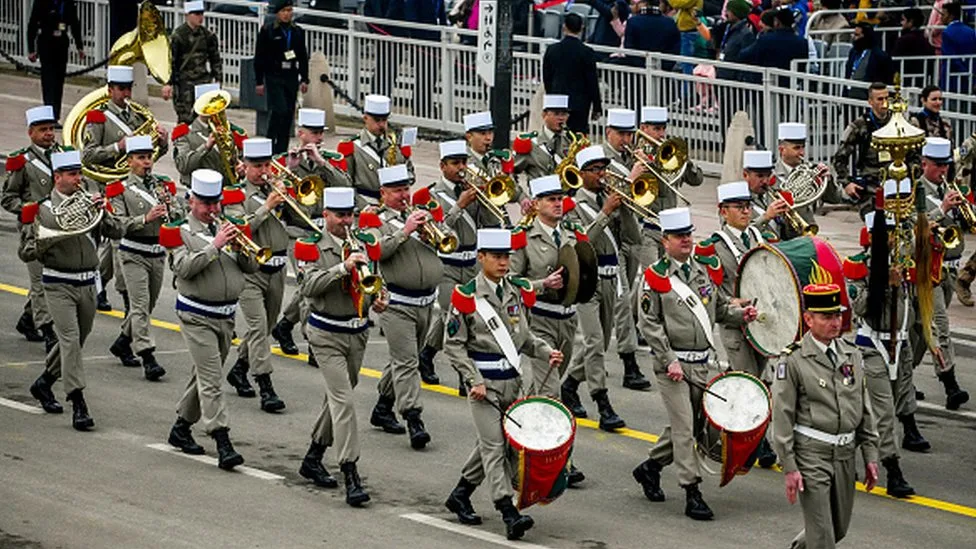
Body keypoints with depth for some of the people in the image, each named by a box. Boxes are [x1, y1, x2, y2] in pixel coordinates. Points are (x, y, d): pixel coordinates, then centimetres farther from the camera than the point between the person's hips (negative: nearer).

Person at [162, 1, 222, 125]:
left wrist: (218, 79, 10)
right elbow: (170, 61, -8)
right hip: (184, 81, -4)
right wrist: (168, 84, -12)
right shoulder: (178, 36, -7)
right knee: (185, 117, -5)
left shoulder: (208, 35, 8)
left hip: (203, 79, 4)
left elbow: (215, 59, 16)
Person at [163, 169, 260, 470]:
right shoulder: (180, 233, -5)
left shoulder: (226, 228, 11)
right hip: (196, 316, -6)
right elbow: (184, 268, -21)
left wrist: (240, 248, -11)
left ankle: (181, 428, 32)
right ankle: (223, 444, -19)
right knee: (210, 380, -12)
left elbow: (252, 266, 8)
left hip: (226, 315, 6)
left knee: (203, 376, 16)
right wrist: (214, 245, -23)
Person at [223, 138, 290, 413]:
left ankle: (239, 370, 37)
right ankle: (266, 389, -19)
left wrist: (286, 199, -9)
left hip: (276, 269, 6)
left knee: (265, 326, 16)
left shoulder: (277, 189, 11)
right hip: (250, 270, -6)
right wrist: (266, 207, -21)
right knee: (258, 326, -14)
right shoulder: (237, 195, -4)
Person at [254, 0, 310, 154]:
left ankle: (282, 151, 9)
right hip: (274, 77, -4)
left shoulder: (298, 31, 10)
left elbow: (303, 57, 15)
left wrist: (304, 79, 9)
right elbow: (259, 57, -2)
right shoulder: (267, 31, -2)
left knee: (288, 114, 3)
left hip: (291, 77, 4)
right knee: (279, 110, -15)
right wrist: (259, 82, -5)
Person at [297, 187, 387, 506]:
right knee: (342, 399, -14)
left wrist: (376, 301, -5)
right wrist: (343, 267, -31)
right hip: (327, 334, -6)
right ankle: (350, 475, -18)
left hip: (357, 332, 6)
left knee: (338, 396, 17)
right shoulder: (315, 248, -8)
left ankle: (313, 458, 34)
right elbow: (309, 287, -22)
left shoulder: (364, 245, 8)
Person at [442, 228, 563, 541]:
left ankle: (460, 496, 32)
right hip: (484, 383, -6)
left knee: (492, 443, 14)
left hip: (512, 379, 6)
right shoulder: (467, 296, -10)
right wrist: (475, 382, -15)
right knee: (493, 445, -9)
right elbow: (454, 345, -8)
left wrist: (546, 352, -1)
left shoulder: (517, 291, 6)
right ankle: (509, 514, -16)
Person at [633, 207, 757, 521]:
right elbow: (649, 324, -10)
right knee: (684, 427, -9)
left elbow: (719, 308, 20)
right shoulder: (656, 277, -7)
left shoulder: (706, 270, 10)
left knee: (689, 425, 14)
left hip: (702, 362, 6)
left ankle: (650, 467, 35)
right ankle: (692, 495, -8)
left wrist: (740, 314, -2)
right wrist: (670, 362, -15)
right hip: (673, 363, -6)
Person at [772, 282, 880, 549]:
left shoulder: (852, 355, 7)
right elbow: (782, 417, -10)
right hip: (811, 454, -6)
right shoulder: (793, 361, -10)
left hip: (845, 454, 6)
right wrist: (789, 468, -13)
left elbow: (864, 409, 14)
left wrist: (870, 456, 10)